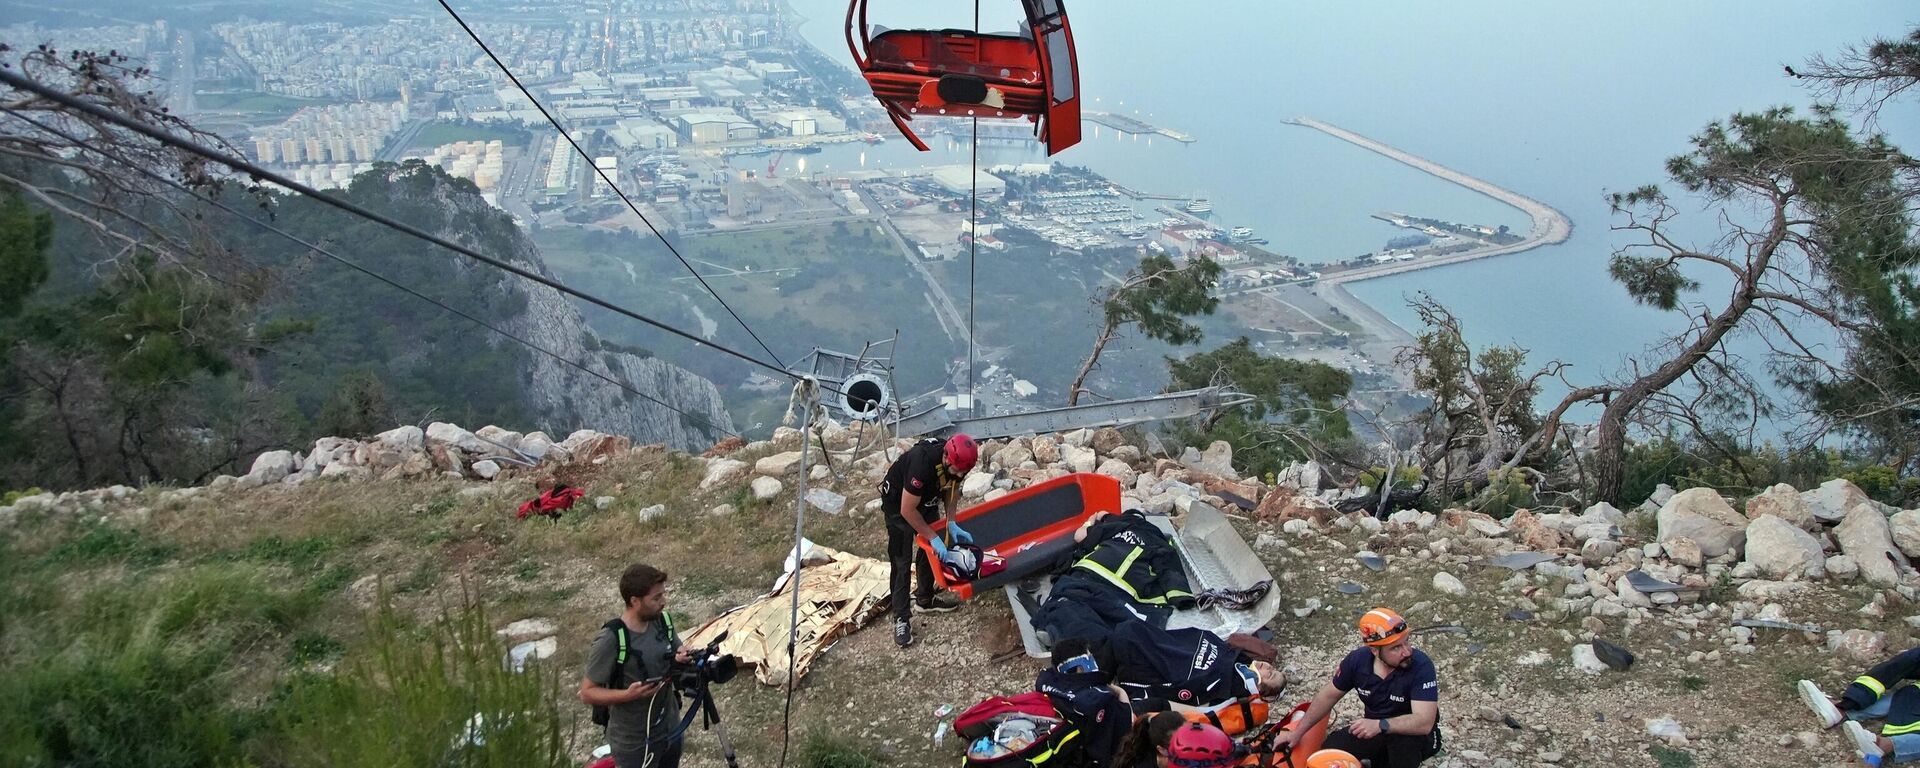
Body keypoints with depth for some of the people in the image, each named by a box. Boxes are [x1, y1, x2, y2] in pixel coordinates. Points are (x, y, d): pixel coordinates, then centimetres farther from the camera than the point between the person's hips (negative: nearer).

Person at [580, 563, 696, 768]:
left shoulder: (664, 621, -6)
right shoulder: (611, 641, -23)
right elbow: (587, 692, -17)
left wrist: (682, 660, -13)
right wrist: (628, 694, -30)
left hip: (670, 729, 6)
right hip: (634, 742, -6)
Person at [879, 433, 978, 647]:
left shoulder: (958, 462, -22)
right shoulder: (922, 463, -42)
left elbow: (953, 488, 0)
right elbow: (907, 510, -32)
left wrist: (951, 523, -11)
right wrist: (933, 537, -26)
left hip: (927, 499, 7)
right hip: (898, 503, -7)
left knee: (930, 550, 14)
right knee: (901, 562, -7)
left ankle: (925, 599, 32)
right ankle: (901, 619, -2)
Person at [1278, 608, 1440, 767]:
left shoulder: (1421, 666, -29)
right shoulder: (1357, 659, -15)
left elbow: (1424, 723, -36)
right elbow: (1329, 695, 1)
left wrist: (1381, 725, -49)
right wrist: (1298, 732, 1)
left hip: (1415, 735, -5)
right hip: (1374, 728, 5)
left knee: (1403, 737, -37)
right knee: (1330, 750, -15)